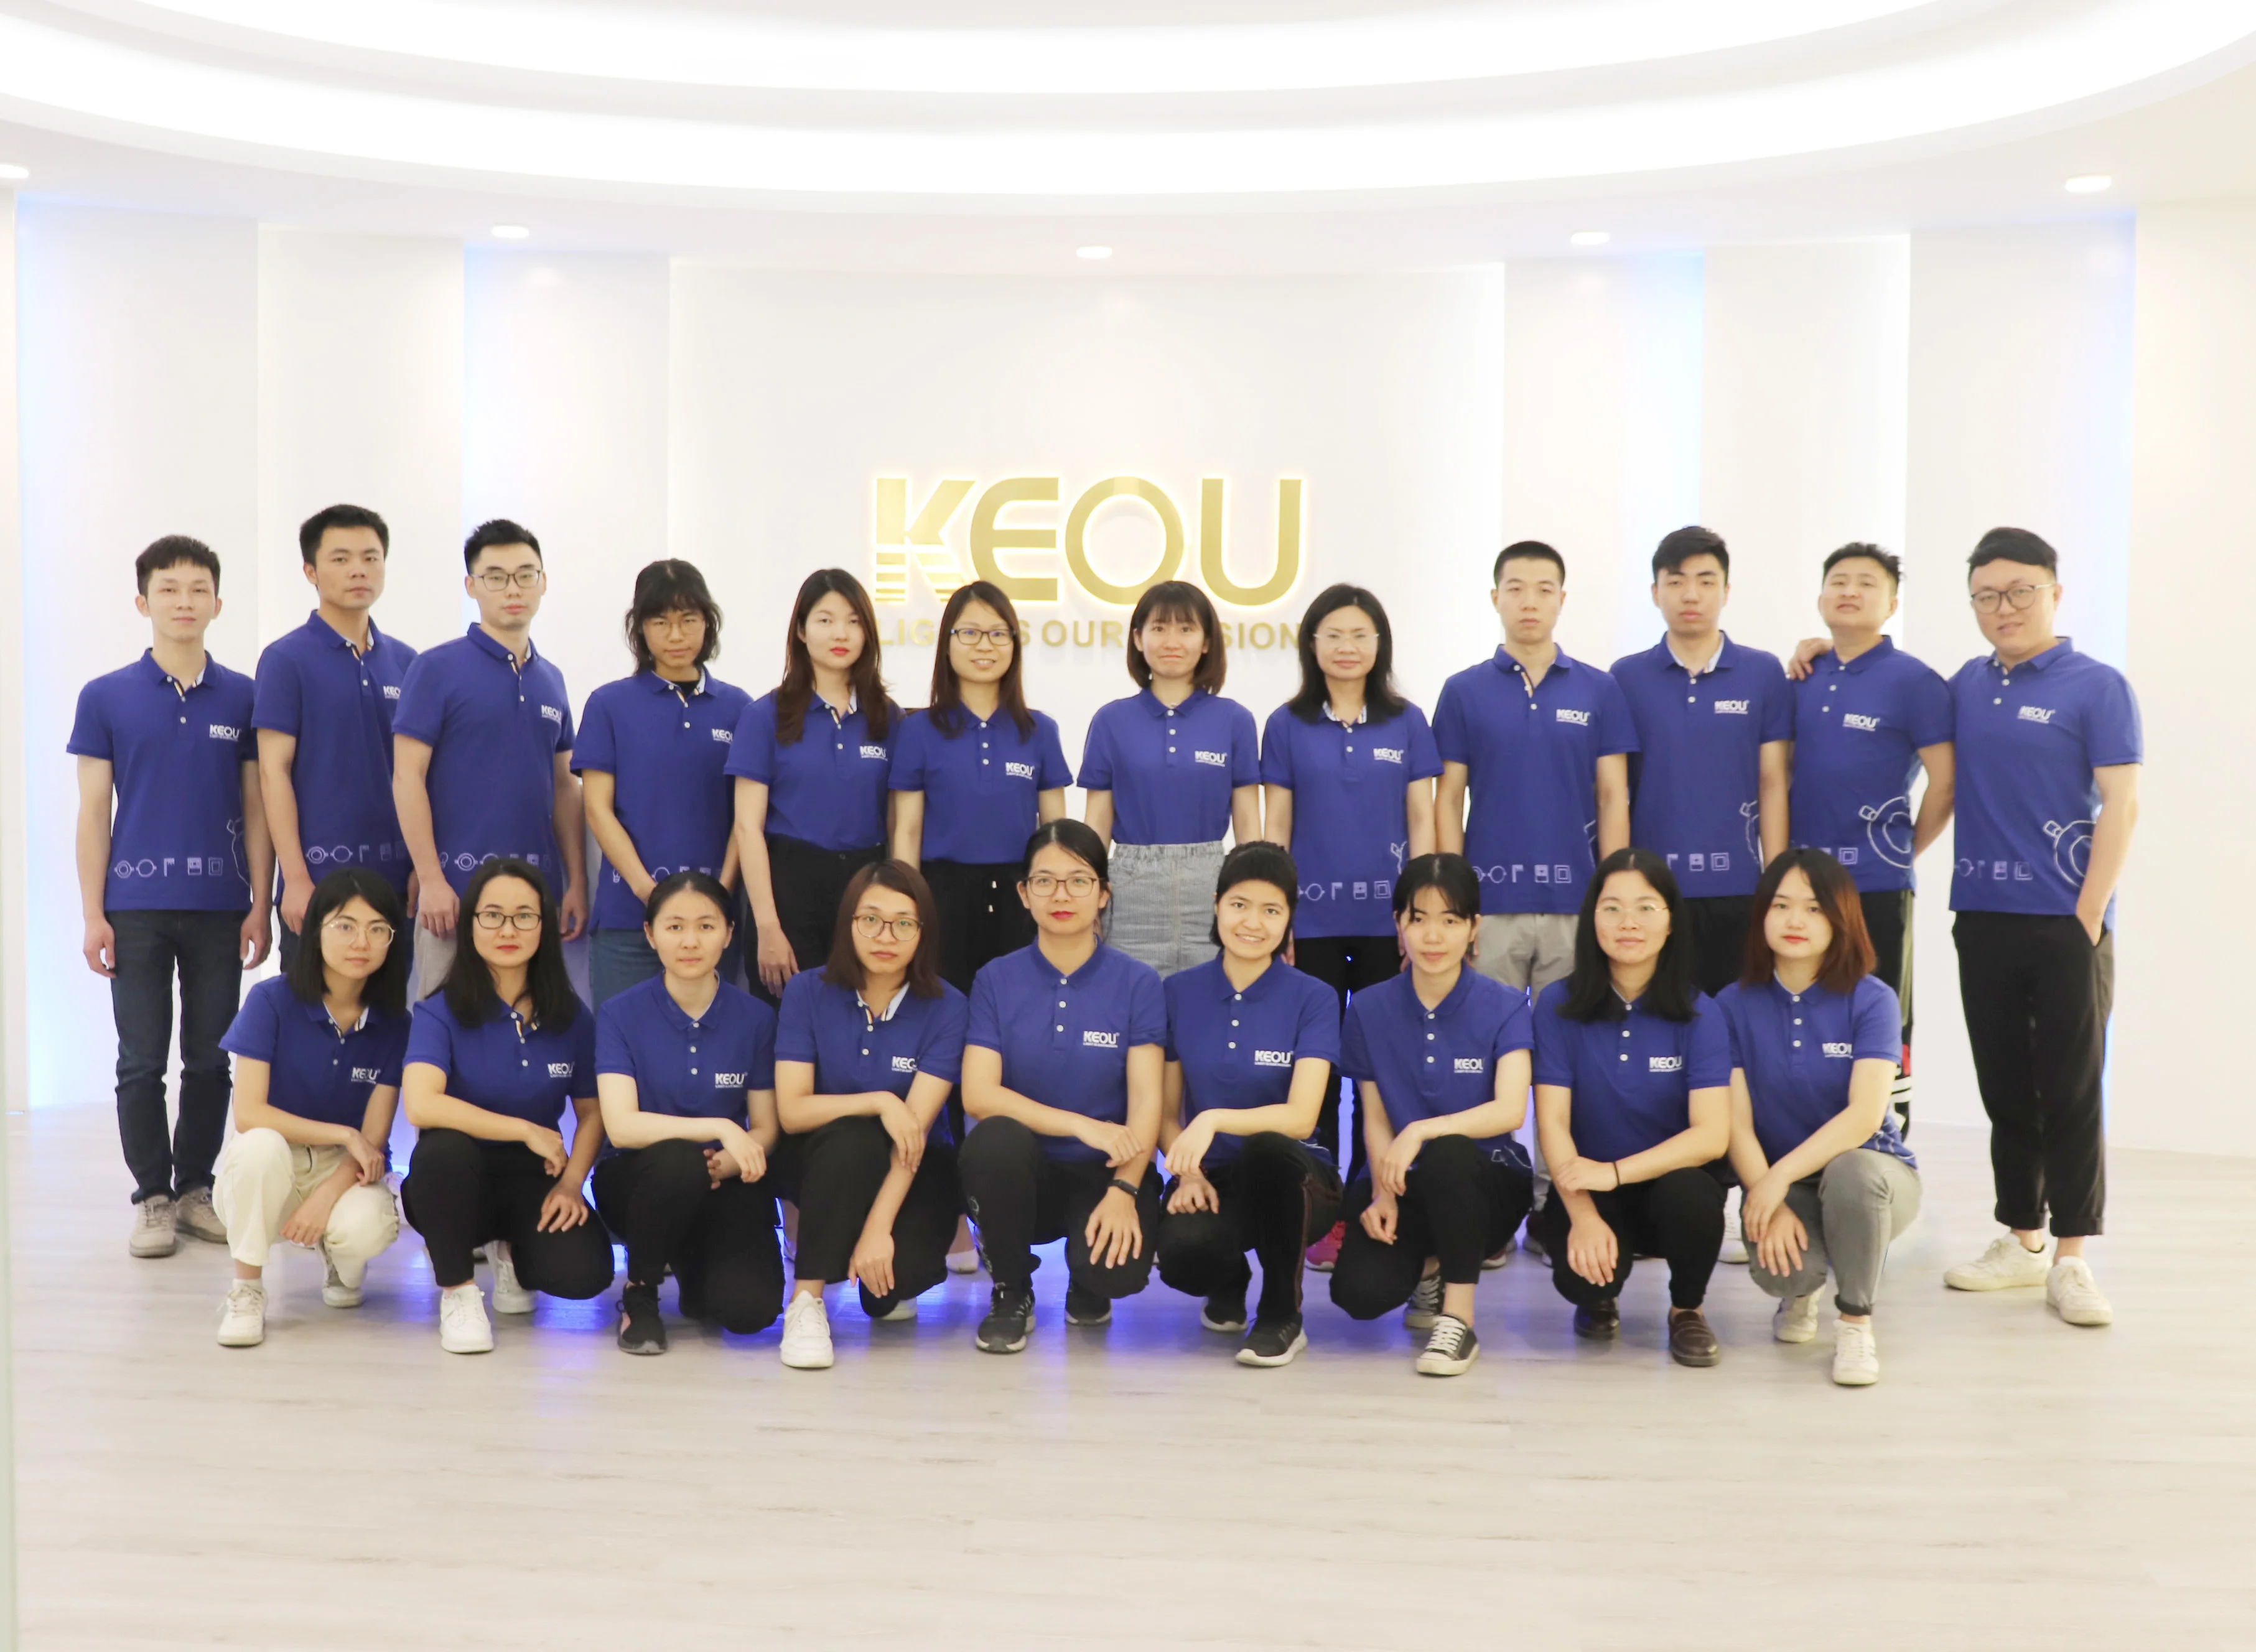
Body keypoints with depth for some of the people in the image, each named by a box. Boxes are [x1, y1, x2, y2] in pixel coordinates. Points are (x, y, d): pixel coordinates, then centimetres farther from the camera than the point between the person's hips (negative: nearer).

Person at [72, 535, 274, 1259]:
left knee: (210, 1060, 7)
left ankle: (196, 1187, 21)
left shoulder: (243, 697, 4)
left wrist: (260, 906, -1)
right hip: (136, 907, -1)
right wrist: (92, 914, -3)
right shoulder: (105, 697, 2)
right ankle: (152, 1197, 15)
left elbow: (256, 808, 5)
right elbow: (93, 811, 2)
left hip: (219, 907, 1)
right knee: (142, 1062, 4)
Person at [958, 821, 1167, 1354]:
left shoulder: (1138, 983, -3)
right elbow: (978, 1094, -10)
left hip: (1105, 1172, -1)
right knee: (996, 1139, -34)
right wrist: (1082, 1125, -22)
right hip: (1022, 1172, 1)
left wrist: (1124, 1190, -27)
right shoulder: (997, 980, -1)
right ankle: (1011, 1294, -6)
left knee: (1117, 1268, -31)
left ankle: (1088, 1288, 11)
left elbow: (1146, 1101, -10)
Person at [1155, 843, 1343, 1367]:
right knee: (1182, 1251, -34)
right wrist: (1187, 1171, -15)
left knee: (1265, 1147, -38)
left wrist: (1215, 1119, -34)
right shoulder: (1181, 992, 1)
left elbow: (1301, 1117, -17)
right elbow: (1166, 1113, 5)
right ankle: (1229, 1282, 9)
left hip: (1290, 1179, -1)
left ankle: (1282, 1316, -13)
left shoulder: (1313, 999, -7)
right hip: (1211, 1179, 2)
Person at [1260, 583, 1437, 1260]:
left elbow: (1421, 824, 5)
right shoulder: (1288, 727, 4)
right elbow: (1275, 829, 4)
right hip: (1313, 919, 0)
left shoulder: (1407, 724, 5)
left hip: (1388, 919, 0)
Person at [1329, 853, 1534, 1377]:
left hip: (1484, 1183, -2)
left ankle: (1459, 1321, -21)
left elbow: (1510, 1111, -21)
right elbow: (1375, 1117, 2)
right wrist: (1383, 1192, -15)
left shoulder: (1504, 1006, -8)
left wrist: (1421, 1131, -34)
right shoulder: (1370, 1009, -1)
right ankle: (1428, 1267, 13)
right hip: (1402, 1184, 2)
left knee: (1447, 1154, -38)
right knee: (1359, 1291, -25)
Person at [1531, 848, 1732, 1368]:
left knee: (1689, 1193, -35)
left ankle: (1687, 1309, -1)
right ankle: (1600, 1298, 10)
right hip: (1585, 1189, 0)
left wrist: (1616, 1172, -29)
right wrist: (1583, 1213, -28)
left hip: (1670, 1182, 0)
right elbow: (1552, 1122, -12)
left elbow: (1712, 1135, -17)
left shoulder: (1699, 1012, -8)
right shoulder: (1558, 1005, -7)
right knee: (1583, 1273, -31)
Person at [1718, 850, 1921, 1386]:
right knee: (1777, 1265, -31)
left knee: (1851, 1170, -38)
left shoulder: (1872, 1000, -11)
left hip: (1871, 1170, -1)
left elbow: (1865, 1115, -22)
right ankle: (1800, 1290, 12)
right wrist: (1771, 1205, -23)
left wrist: (1781, 1177, -30)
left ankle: (1856, 1322, -11)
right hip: (1777, 1182, 1)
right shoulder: (1734, 1005, -5)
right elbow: (1737, 1125, -9)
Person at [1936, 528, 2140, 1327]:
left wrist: (2088, 917, -14)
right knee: (2005, 1088, 11)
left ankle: (2071, 1258, 9)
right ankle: (2021, 1240, 22)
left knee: (2071, 1091, 1)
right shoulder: (1967, 685, 9)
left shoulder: (2096, 686, -4)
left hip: (2065, 923, -5)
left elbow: (2120, 805, -8)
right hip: (1983, 916, 5)